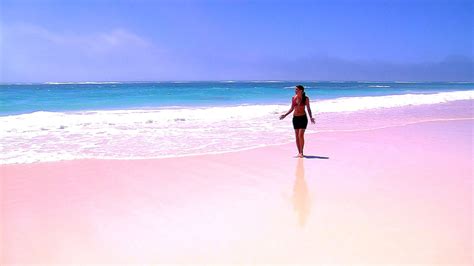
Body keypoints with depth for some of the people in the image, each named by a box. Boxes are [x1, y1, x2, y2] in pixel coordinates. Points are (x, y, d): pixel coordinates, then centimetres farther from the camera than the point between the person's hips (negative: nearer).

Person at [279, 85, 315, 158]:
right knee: (297, 136, 5)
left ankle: (301, 152, -5)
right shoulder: (293, 98, 4)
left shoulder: (306, 98, -5)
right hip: (295, 118, 4)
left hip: (303, 118, -4)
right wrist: (285, 115, 6)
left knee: (301, 135, -12)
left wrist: (311, 117, -12)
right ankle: (299, 152, 13)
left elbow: (308, 109, 0)